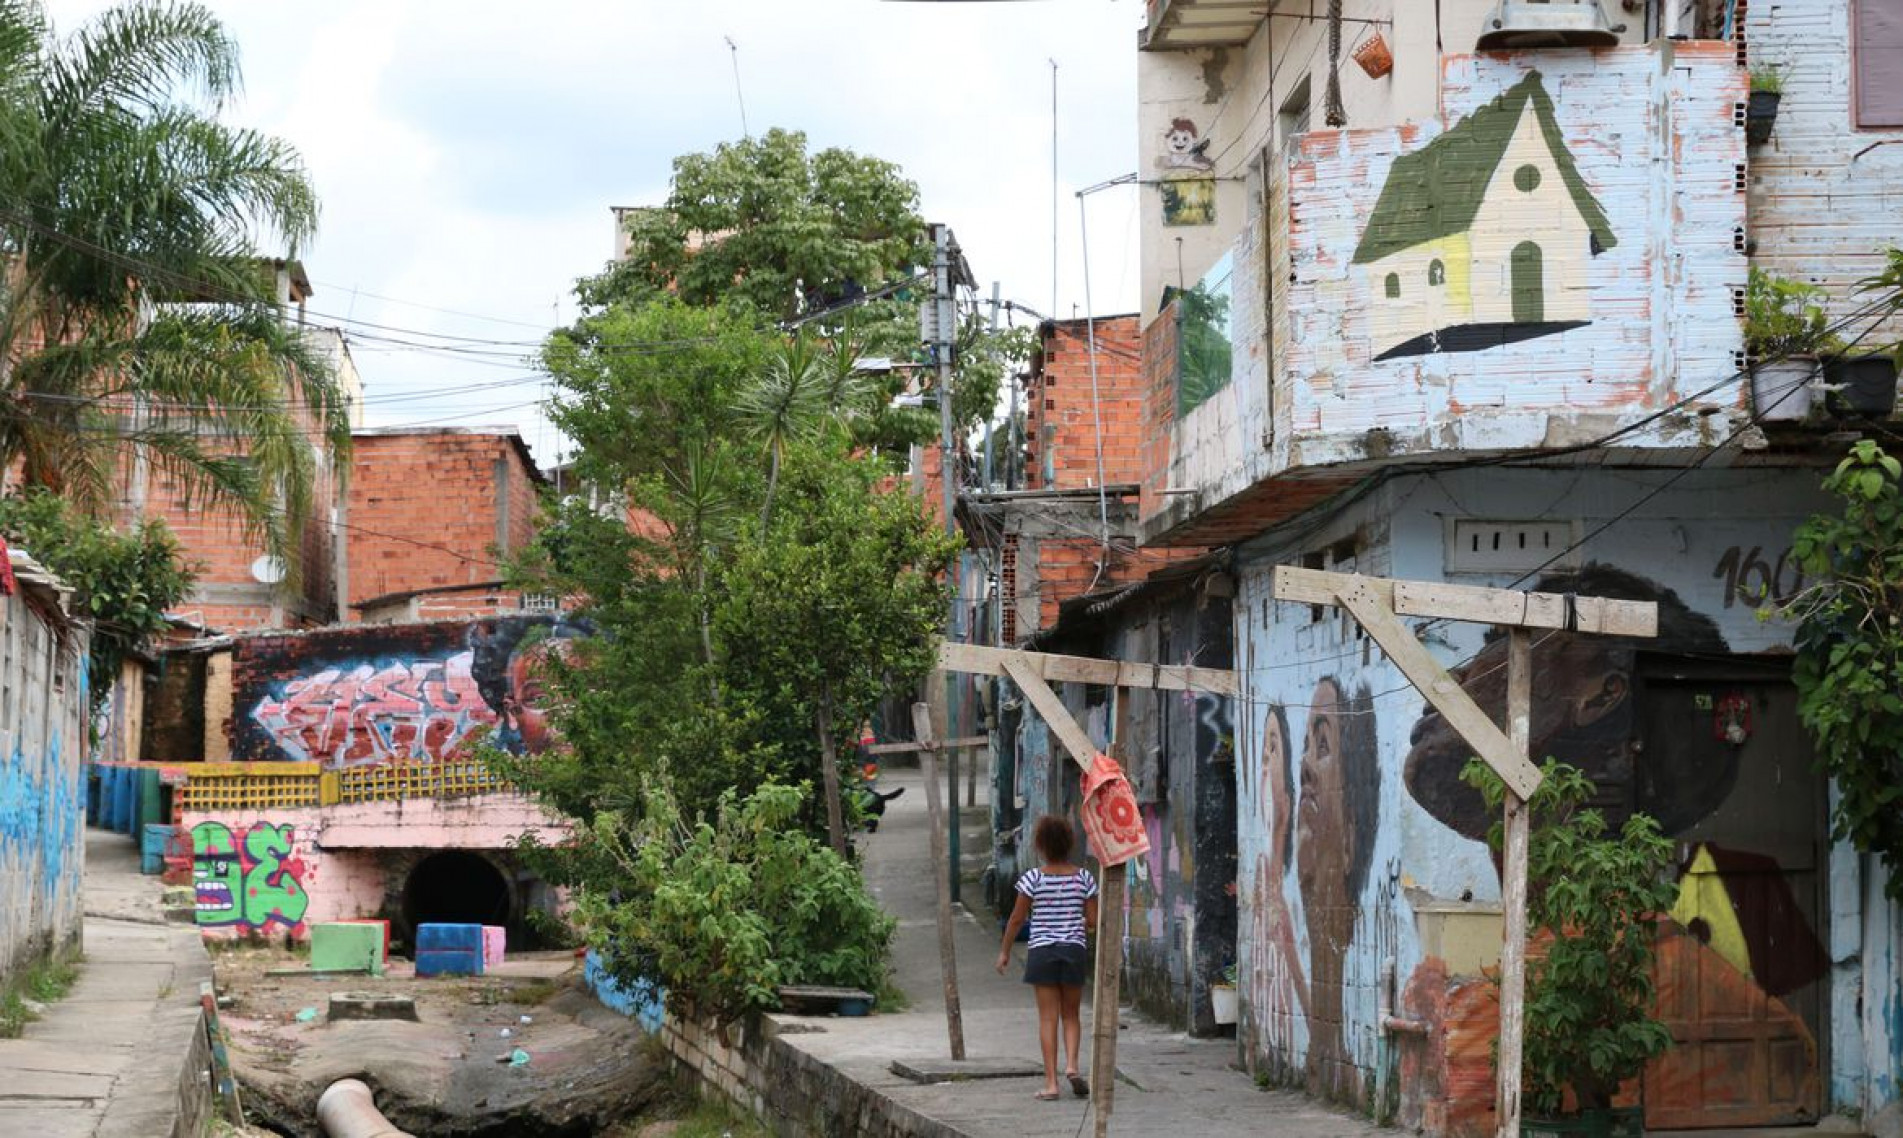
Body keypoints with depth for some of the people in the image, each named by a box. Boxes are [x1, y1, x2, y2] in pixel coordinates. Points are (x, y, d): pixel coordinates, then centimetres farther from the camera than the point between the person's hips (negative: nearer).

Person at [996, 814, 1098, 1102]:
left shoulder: (1034, 879, -8)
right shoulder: (1084, 878, -2)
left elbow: (1017, 919, -3)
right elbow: (1093, 919, 1)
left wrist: (1005, 951, 10)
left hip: (1042, 951, -2)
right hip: (1074, 950, 2)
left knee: (1048, 1017, 2)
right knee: (1071, 1015, 15)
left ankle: (1051, 1082, -1)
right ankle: (1071, 1064, -7)